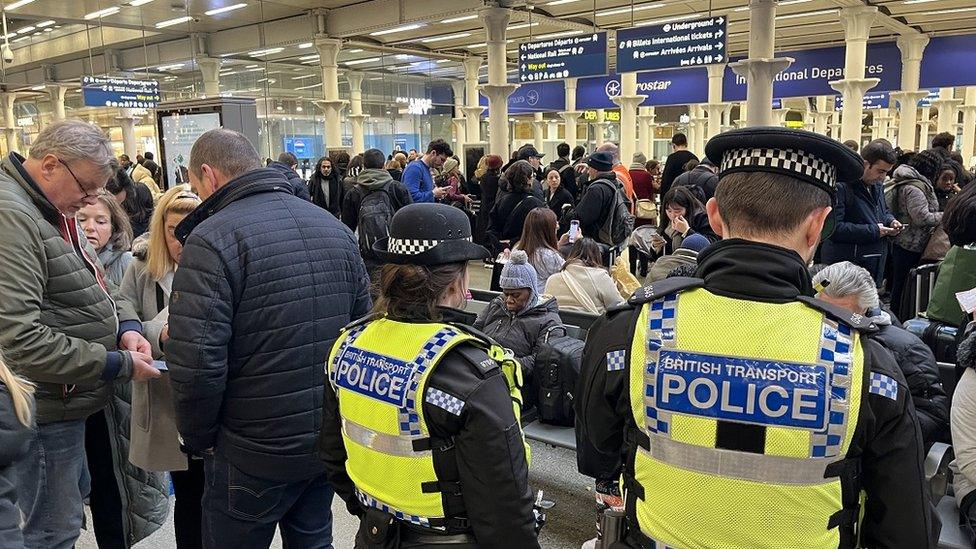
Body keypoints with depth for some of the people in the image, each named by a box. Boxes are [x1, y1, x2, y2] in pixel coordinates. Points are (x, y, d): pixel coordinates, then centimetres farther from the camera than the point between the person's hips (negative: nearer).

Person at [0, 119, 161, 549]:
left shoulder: (54, 211, 9)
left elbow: (92, 285, 17)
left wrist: (126, 326, -4)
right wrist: (117, 365, -24)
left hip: (64, 400, 10)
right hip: (45, 407, -10)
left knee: (72, 499, 25)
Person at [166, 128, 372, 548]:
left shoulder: (212, 239, -17)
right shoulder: (335, 228, 5)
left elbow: (196, 365, -23)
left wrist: (199, 439, -5)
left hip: (255, 453, -6)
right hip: (332, 443, 6)